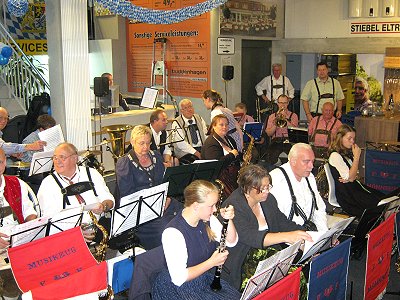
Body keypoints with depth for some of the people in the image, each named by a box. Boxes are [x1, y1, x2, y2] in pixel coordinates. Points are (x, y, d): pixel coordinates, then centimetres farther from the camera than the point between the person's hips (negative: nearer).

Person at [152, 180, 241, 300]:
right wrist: (212, 262, -23)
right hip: (180, 288, -7)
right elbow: (179, 278, -26)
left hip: (206, 279, 7)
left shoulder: (206, 219, -3)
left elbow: (231, 242, 6)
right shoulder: (173, 233, -26)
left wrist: (229, 220, -12)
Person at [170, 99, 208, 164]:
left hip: (202, 149, 5)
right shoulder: (176, 123, -1)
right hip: (185, 152, -5)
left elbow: (206, 135, 11)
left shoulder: (199, 119, 16)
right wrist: (196, 153, -20)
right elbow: (180, 143, -11)